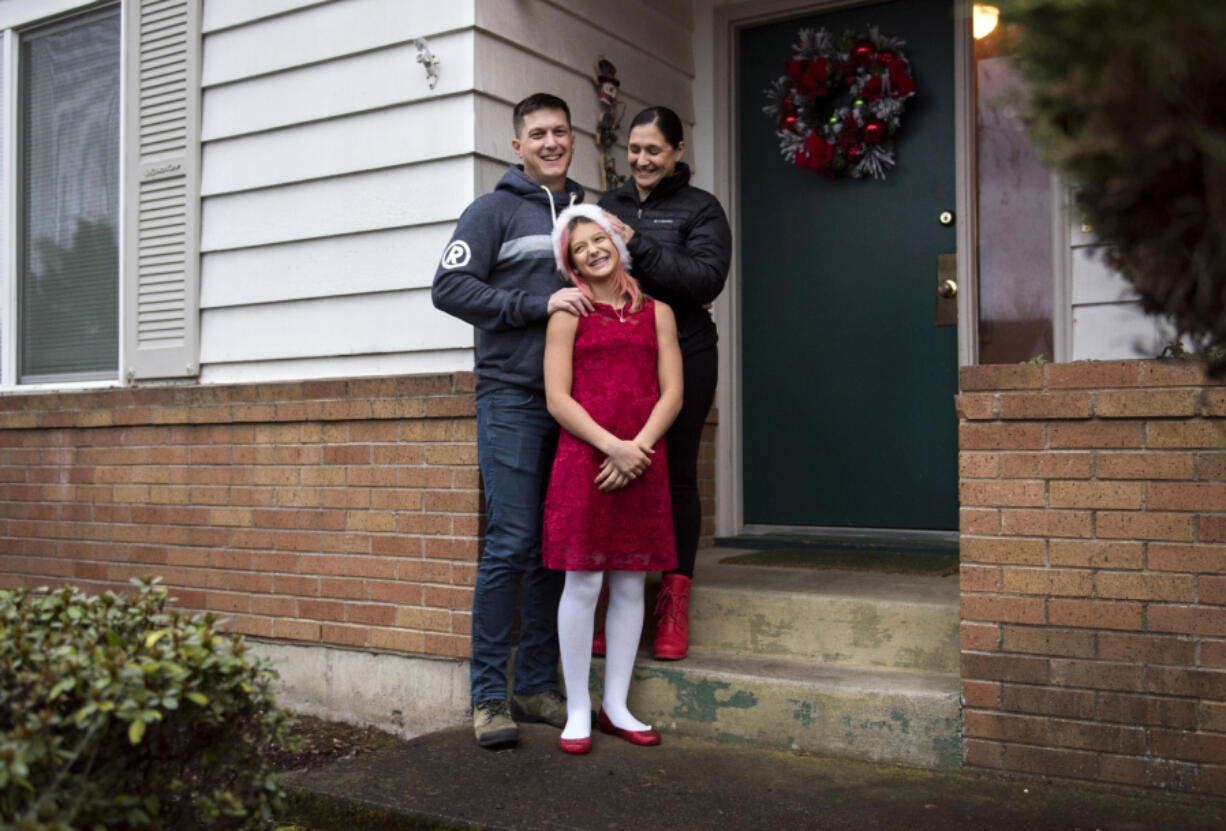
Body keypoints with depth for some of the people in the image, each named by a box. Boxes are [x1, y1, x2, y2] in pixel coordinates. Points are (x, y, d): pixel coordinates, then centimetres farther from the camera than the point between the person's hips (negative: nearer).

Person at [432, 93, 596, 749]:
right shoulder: (495, 211, 3)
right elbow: (449, 287, -8)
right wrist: (538, 304, -15)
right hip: (513, 398, -5)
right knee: (512, 542, -8)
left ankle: (536, 683, 17)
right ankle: (488, 694, 2)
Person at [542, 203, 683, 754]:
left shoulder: (656, 312, 13)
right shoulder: (569, 315, 5)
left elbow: (672, 393, 6)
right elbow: (558, 400, -4)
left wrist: (638, 447, -9)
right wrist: (613, 446, -14)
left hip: (642, 463, 3)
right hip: (583, 460, -3)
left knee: (631, 585, 7)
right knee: (583, 583, -2)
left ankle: (616, 706, 18)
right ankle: (578, 710, 10)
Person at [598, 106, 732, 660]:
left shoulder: (700, 209, 5)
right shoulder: (610, 205, 17)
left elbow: (708, 278, -10)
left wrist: (637, 246, -15)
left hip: (681, 358, -3)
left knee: (676, 474, 2)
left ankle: (673, 605, 11)